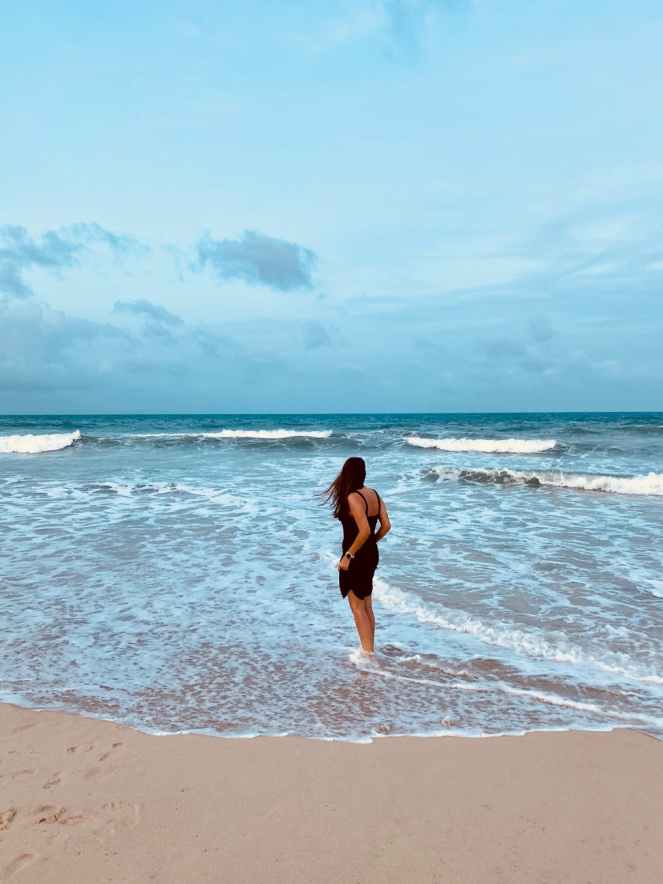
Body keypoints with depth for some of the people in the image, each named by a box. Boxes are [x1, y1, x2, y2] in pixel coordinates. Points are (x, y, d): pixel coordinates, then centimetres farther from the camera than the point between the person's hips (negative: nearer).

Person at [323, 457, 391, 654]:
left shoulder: (352, 498, -20)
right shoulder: (374, 494, 3)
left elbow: (365, 530, -28)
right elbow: (386, 525, 4)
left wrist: (348, 555, -20)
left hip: (356, 557, -8)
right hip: (372, 555, 8)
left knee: (357, 608, 4)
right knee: (367, 606, 19)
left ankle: (367, 652, 9)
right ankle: (370, 649, 29)